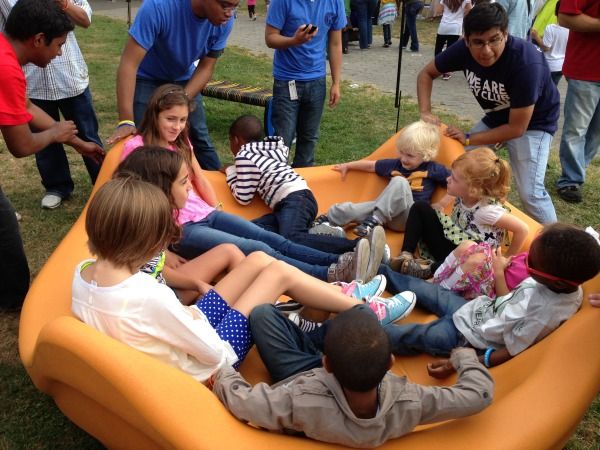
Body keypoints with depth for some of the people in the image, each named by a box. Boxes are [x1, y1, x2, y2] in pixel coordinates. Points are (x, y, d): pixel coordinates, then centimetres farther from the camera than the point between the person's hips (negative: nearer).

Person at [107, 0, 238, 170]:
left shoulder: (225, 20, -24)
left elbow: (206, 67, -13)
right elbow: (129, 64, -36)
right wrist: (125, 121, -41)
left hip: (184, 79, 3)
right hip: (147, 79, -3)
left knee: (200, 138, 3)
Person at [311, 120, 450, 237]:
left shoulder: (433, 169, -3)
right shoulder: (395, 164, 10)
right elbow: (371, 165, 21)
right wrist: (347, 166, 28)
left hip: (408, 218, -5)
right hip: (386, 209, 5)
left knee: (400, 182, -32)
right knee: (346, 209, -15)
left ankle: (375, 220, -31)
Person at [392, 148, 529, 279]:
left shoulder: (486, 210, -26)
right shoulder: (463, 193, -9)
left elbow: (523, 229, -23)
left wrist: (506, 260, -14)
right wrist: (438, 207, -8)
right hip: (451, 244, 7)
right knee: (420, 208, -3)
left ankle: (430, 269, -19)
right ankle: (407, 255, -12)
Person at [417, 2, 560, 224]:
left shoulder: (526, 63, -36)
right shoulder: (464, 49, -22)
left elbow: (517, 128, -29)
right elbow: (426, 74, -5)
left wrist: (468, 139, -24)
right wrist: (426, 112, -20)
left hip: (533, 123, -5)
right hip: (496, 117, 6)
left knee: (530, 192, -17)